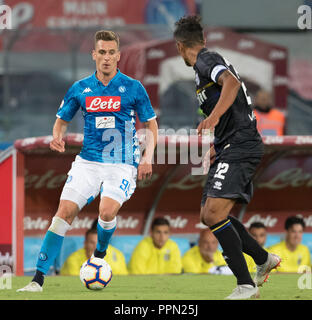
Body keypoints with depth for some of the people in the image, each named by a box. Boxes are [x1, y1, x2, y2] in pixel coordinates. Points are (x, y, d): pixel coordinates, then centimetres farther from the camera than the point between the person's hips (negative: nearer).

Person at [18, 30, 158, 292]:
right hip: (88, 161, 2)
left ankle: (99, 255, 11)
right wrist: (58, 136, -4)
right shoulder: (80, 89, 6)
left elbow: (151, 125, 7)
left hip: (122, 164, -2)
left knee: (107, 213, -24)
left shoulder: (133, 88, 0)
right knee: (64, 212, -12)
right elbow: (62, 119, 18)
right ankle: (38, 279, -11)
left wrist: (147, 157, -6)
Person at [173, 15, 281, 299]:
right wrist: (217, 146, 42)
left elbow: (231, 82, -27)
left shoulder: (205, 60, -7)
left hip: (239, 148, -10)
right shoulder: (208, 62, 24)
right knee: (209, 216, 14)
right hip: (230, 150, 10)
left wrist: (214, 117, -40)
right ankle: (264, 259, 25)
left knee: (214, 213, -21)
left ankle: (246, 285, -24)